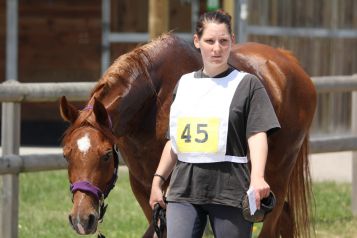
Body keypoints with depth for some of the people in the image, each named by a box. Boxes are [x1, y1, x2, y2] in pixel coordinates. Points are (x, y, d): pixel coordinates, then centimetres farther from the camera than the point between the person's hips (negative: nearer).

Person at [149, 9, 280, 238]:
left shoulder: (248, 85, 1)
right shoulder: (184, 84, 15)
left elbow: (257, 135, -10)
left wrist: (257, 177, -25)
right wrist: (158, 181, 17)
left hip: (230, 190, -4)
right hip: (184, 188, 4)